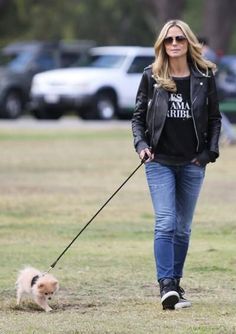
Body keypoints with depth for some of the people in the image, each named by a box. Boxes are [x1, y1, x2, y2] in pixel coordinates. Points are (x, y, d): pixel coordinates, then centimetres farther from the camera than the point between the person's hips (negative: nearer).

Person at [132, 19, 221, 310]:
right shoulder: (151, 77, 0)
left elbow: (214, 118, 9)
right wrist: (141, 144, -9)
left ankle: (175, 283, 20)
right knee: (165, 224, -13)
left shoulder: (204, 77, 2)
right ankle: (166, 286, -19)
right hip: (160, 162, -2)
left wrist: (210, 152, -1)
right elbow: (138, 116, 6)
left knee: (183, 228, 8)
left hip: (192, 164, 2)